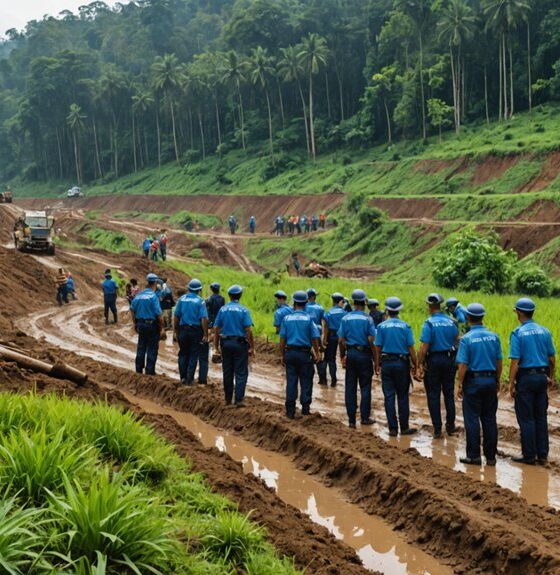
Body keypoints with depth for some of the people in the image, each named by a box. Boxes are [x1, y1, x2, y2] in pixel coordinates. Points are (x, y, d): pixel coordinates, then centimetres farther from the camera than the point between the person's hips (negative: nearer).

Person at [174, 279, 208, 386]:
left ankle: (183, 378, 13)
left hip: (183, 330, 3)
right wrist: (205, 335, -9)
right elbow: (204, 319, -13)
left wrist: (176, 332, 11)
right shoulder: (200, 301, -7)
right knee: (193, 356, 5)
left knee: (183, 354, 13)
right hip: (196, 331, -3)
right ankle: (190, 379, 3)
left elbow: (176, 317, 3)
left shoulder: (182, 299, 2)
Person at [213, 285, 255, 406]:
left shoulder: (222, 310, 3)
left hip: (225, 343, 4)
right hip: (240, 344, -4)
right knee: (241, 373, 1)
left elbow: (216, 329, 4)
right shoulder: (243, 310, -7)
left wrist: (216, 346, 11)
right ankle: (239, 400, -5)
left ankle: (228, 399, 19)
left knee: (227, 373, 12)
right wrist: (252, 347, -6)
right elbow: (248, 330, -11)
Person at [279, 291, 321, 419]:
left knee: (291, 381, 5)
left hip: (290, 352, 2)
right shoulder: (309, 318, -5)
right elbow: (315, 338, -3)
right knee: (306, 382, 7)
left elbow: (282, 339, 1)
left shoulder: (287, 318, 0)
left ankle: (290, 411, 7)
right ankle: (305, 408, 7)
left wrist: (282, 355, 9)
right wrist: (317, 353, 11)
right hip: (305, 353, -2)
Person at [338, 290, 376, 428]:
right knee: (365, 387, 6)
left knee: (350, 387, 6)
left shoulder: (345, 318, 1)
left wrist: (342, 356, 12)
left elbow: (341, 340, 2)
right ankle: (364, 417, 7)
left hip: (350, 353, 3)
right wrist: (375, 357, -3)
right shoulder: (367, 319, -8)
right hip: (364, 354, -3)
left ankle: (351, 419, 8)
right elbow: (371, 340, -12)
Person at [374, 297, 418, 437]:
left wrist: (377, 364, 8)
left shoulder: (381, 326, -2)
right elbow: (411, 348, -5)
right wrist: (415, 365, 3)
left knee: (389, 396, 4)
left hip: (386, 363, 0)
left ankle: (393, 428, 5)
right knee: (403, 397, 8)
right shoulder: (405, 326, -3)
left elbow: (378, 347, -1)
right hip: (402, 363, 0)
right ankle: (404, 427, 10)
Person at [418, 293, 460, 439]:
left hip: (433, 360, -4)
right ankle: (450, 426, 21)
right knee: (449, 393, 15)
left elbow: (424, 347, -18)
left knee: (433, 395, 4)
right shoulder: (451, 322, 1)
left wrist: (420, 364, -10)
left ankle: (437, 429, 4)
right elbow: (457, 342, 6)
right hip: (449, 359, 4)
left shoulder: (429, 323, -14)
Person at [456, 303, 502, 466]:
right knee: (489, 419, 9)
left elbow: (462, 365, -14)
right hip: (490, 380, 4)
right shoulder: (493, 337, 2)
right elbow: (499, 362, 7)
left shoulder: (466, 339, -11)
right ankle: (491, 456, 12)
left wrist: (459, 385, -6)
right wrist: (497, 381, 17)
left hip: (473, 381, -4)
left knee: (472, 419, 3)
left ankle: (474, 455, 4)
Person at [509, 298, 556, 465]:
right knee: (541, 417, 12)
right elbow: (552, 358, 9)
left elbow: (515, 362, -15)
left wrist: (511, 384, -10)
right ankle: (542, 454, 15)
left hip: (526, 378, -5)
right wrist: (551, 377, 23)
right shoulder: (544, 331, 5)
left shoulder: (518, 333, -11)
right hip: (542, 377, 5)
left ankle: (529, 456, 5)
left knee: (526, 418, 2)